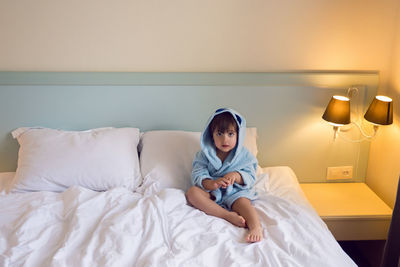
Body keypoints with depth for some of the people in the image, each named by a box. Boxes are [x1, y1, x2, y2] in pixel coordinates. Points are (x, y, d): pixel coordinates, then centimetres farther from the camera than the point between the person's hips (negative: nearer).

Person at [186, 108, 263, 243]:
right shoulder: (205, 154, 1)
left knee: (243, 201, -33)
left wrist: (236, 176, -27)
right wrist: (211, 184, -31)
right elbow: (198, 175, -8)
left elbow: (250, 178, -3)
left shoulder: (243, 155, 1)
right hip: (212, 192, 2)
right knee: (192, 192, -26)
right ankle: (228, 215, -36)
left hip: (235, 192, -1)